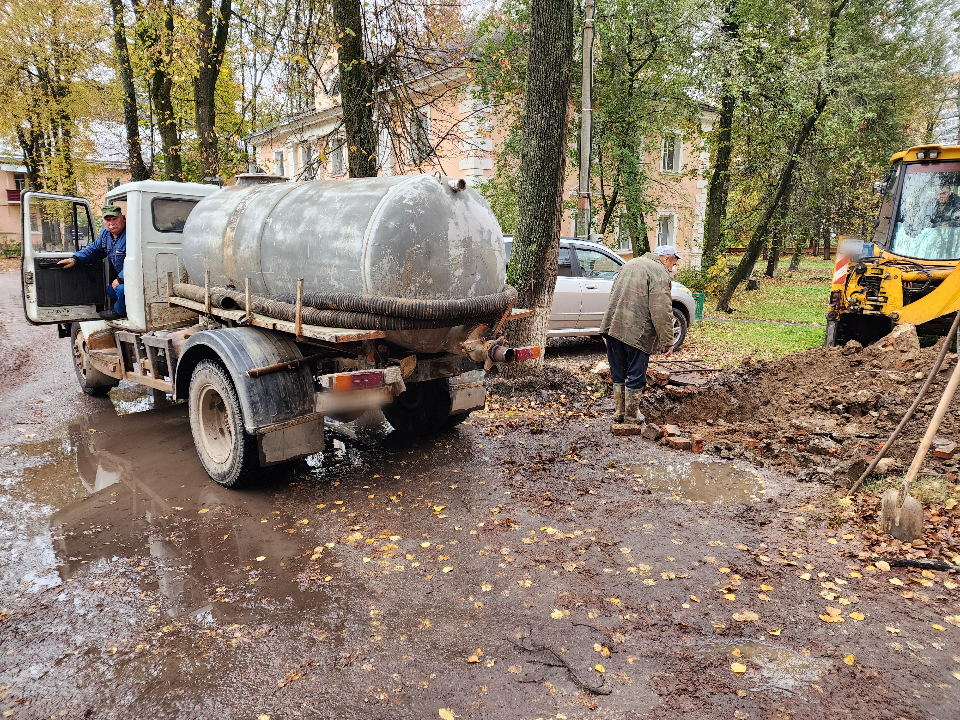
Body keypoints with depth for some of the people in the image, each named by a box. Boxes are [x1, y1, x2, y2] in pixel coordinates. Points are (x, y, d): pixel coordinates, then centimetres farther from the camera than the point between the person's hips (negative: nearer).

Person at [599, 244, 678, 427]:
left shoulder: (629, 264, 22)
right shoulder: (659, 272, -5)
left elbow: (613, 295, 26)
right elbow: (661, 310, -15)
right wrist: (668, 341, -11)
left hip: (613, 327, 8)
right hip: (637, 331, -7)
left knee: (618, 374, 15)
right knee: (636, 375, 4)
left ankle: (619, 412, 24)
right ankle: (631, 415, 12)